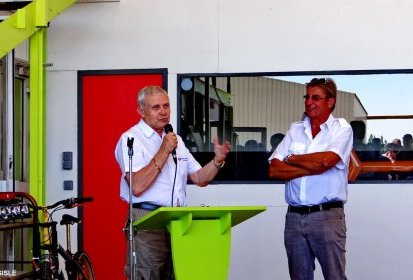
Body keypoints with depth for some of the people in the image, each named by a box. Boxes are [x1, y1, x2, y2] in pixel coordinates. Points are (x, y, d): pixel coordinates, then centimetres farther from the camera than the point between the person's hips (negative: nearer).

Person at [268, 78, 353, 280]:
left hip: (327, 215, -4)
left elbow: (325, 161, -17)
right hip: (294, 216, 5)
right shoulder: (295, 130, 13)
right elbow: (274, 170, 2)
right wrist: (312, 168, -9)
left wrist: (292, 159, -1)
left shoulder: (341, 128, 2)